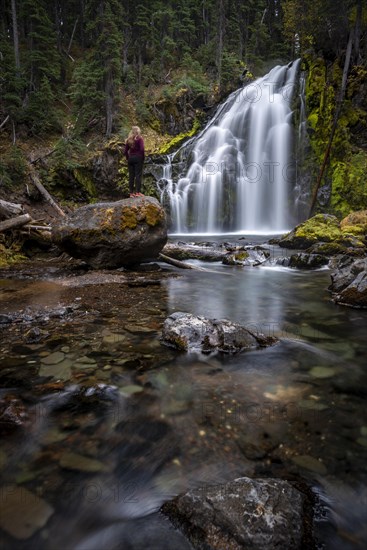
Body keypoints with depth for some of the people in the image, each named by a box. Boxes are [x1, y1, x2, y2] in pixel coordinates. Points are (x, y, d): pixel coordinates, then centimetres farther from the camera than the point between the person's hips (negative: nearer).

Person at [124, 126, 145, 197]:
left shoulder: (128, 140, 9)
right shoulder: (139, 139, -4)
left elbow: (126, 150, 7)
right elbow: (142, 149, -15)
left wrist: (128, 158, 14)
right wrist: (143, 157, -4)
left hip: (130, 158, 4)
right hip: (138, 158, -4)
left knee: (131, 175, 6)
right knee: (138, 175, -4)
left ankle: (131, 193, 6)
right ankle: (137, 192, -8)